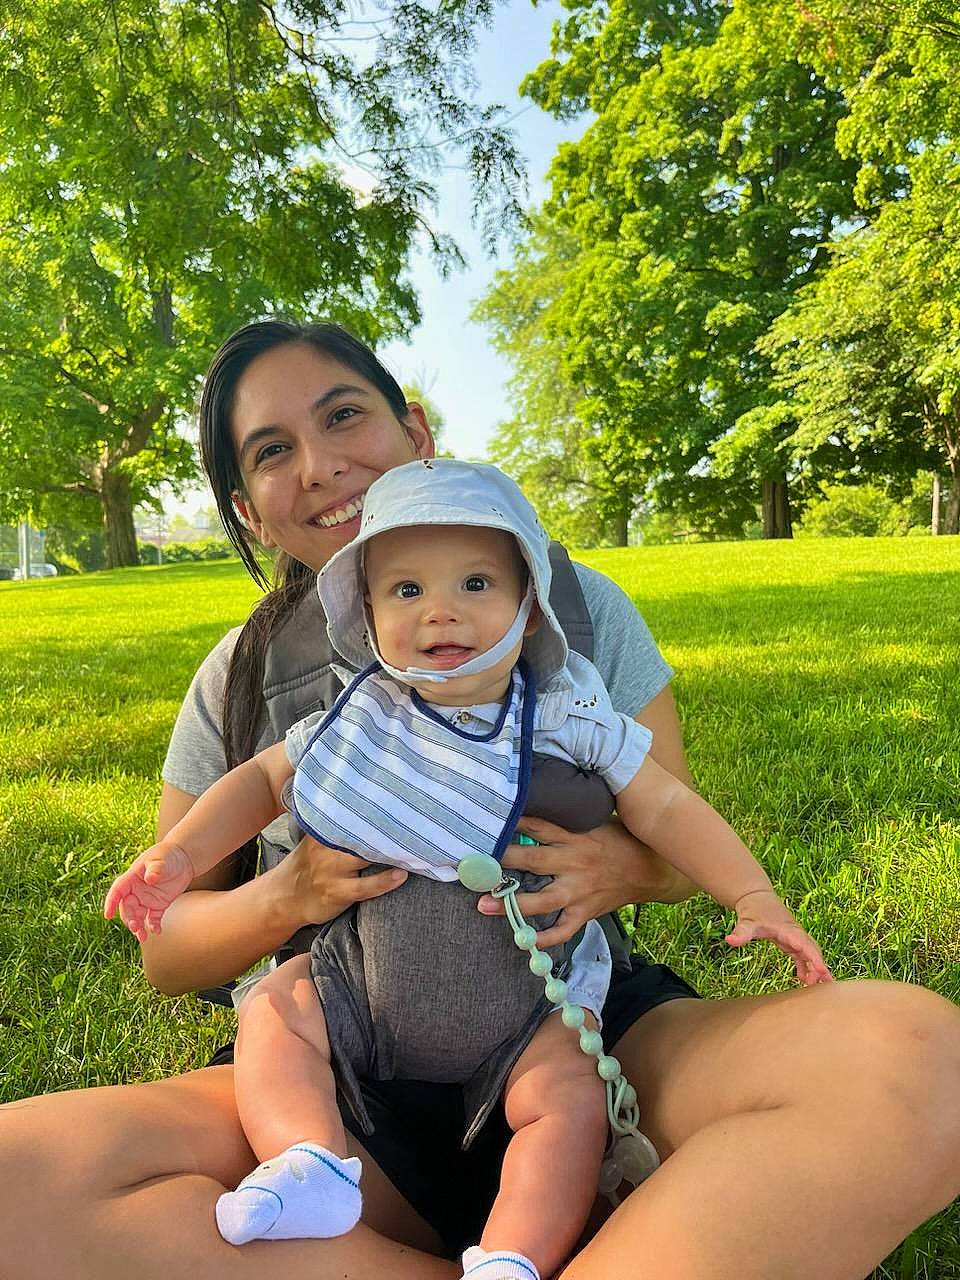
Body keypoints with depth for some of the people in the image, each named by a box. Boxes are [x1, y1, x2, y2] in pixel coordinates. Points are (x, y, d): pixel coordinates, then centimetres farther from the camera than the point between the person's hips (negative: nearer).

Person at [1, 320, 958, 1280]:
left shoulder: (574, 605, 1)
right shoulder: (239, 680, 3)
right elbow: (165, 951, 7)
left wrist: (619, 870, -17)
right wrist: (287, 896, -15)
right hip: (356, 1071, 1)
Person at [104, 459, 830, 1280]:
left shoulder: (568, 719, -13)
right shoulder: (360, 718, -9)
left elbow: (664, 807, -6)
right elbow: (264, 779, 6)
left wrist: (755, 896, -13)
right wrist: (178, 857, -3)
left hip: (526, 992, -2)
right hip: (371, 974, 2)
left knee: (571, 1098, -20)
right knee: (274, 1012, -9)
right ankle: (310, 1165, -16)